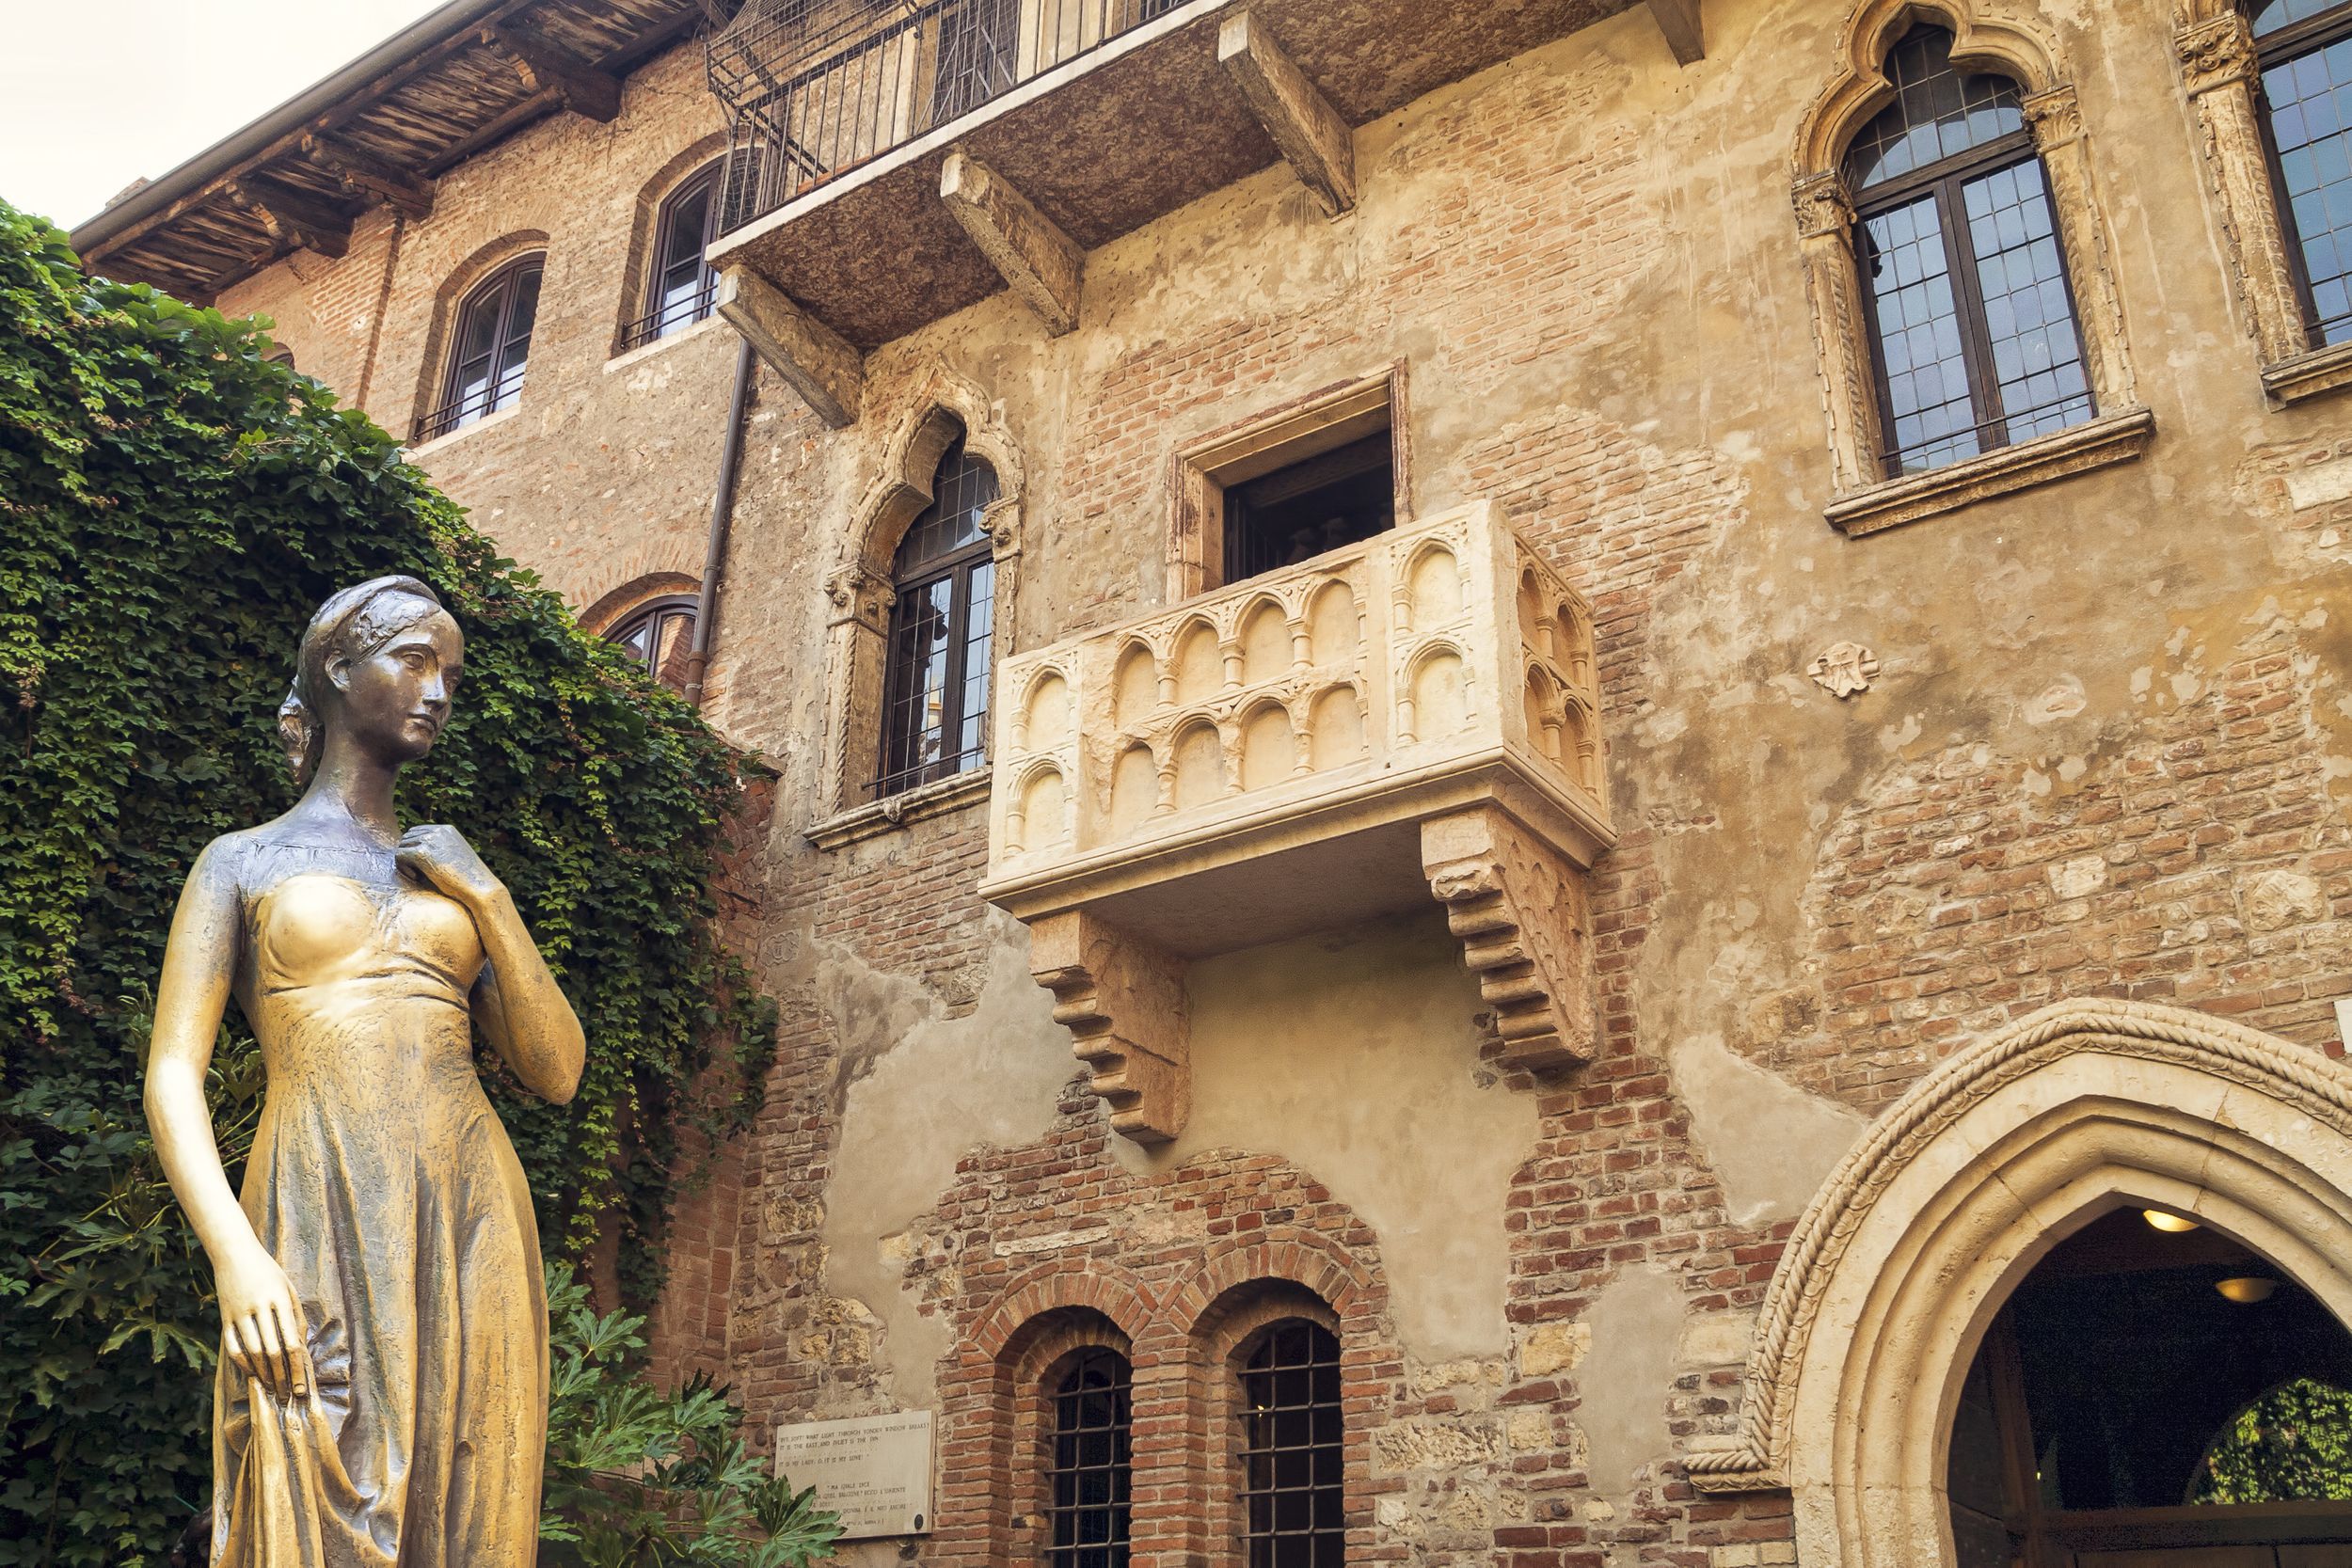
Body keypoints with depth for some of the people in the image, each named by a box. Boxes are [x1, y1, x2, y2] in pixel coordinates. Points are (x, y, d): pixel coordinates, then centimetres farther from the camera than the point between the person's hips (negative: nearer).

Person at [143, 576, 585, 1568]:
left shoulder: (454, 877, 20)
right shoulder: (244, 862, 11)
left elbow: (558, 1074, 13)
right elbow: (172, 1076, 1)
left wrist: (490, 901, 4)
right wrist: (235, 1256, -14)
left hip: (472, 1230, 3)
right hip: (319, 1235, -3)